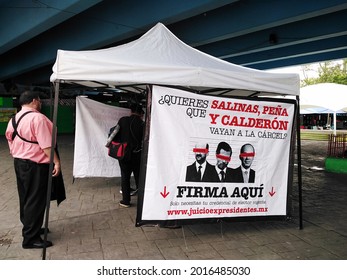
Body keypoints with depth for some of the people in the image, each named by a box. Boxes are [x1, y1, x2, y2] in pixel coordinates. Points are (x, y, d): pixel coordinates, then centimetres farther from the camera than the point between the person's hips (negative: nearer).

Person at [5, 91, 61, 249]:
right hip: (35, 165, -9)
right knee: (36, 200, -2)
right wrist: (56, 162, -20)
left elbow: (11, 141, 15)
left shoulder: (14, 119, 10)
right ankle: (30, 238, 5)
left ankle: (29, 228, 32)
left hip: (19, 162, 10)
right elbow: (46, 145, -23)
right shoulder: (38, 118, -18)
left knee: (25, 198, 18)